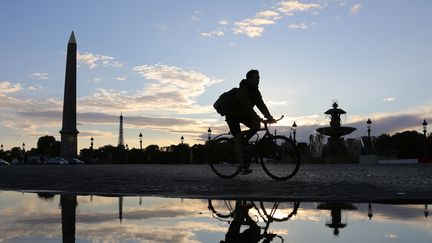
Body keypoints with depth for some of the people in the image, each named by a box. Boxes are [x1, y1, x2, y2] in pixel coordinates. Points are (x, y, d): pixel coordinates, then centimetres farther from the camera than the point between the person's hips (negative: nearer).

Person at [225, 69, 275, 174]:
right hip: (232, 115, -7)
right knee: (238, 138, -16)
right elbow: (247, 106, -38)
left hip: (243, 114, 7)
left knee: (256, 125, -18)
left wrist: (269, 117, -24)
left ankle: (244, 142, 5)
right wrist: (257, 117, -47)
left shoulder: (255, 91, -2)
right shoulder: (242, 90, -27)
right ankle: (242, 166, -17)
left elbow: (261, 105, -9)